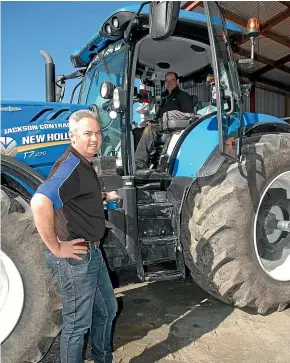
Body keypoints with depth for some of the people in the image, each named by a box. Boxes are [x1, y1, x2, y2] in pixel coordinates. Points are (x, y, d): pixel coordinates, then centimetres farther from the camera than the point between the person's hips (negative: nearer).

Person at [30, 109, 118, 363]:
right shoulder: (70, 167, -23)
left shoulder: (85, 164, 10)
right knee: (78, 323, 9)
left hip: (92, 252, 10)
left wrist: (105, 196, 20)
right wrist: (57, 247, -29)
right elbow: (40, 203, -38)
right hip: (75, 257, -10)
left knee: (107, 309, 24)